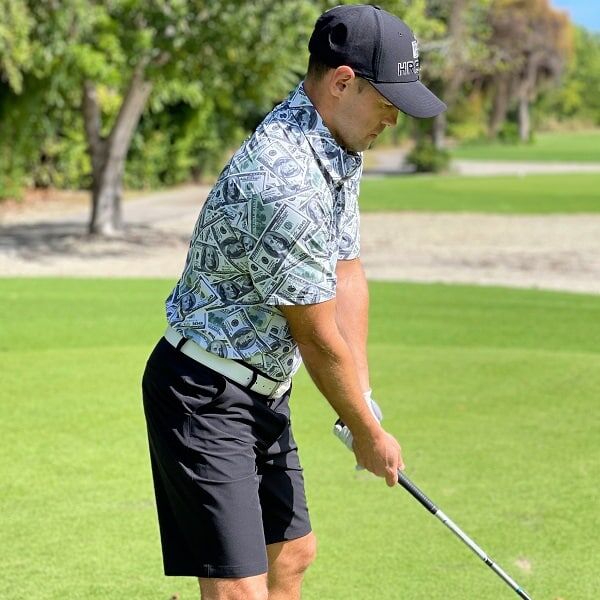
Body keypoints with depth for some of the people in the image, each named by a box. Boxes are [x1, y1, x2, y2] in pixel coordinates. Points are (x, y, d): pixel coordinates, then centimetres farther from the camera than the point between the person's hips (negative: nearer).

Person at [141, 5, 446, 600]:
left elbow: (347, 278, 9)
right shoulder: (286, 185, -29)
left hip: (263, 391, 11)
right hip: (206, 398, -11)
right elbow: (319, 339, -19)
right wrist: (368, 434, -6)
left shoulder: (338, 151, 4)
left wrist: (363, 402, 4)